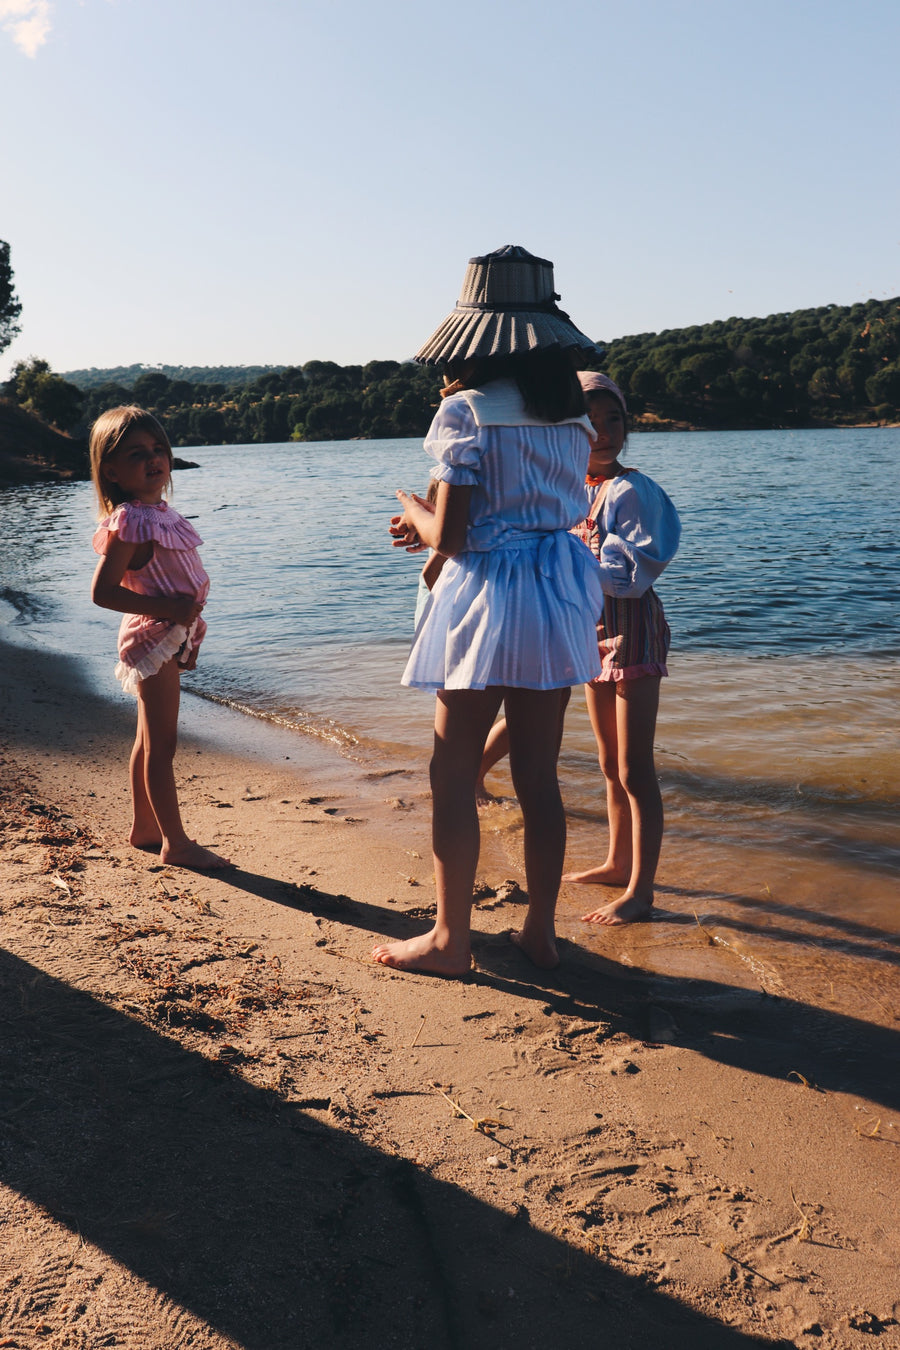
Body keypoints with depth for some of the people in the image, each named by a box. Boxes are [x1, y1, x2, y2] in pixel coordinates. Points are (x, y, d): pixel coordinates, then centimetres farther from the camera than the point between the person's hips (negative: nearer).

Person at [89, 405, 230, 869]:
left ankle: (144, 828, 29)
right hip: (152, 640, -10)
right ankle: (176, 843, 4)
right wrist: (168, 608, -26)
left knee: (150, 741, 17)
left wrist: (189, 636, 19)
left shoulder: (159, 513, 9)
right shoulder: (128, 522, -19)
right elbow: (102, 591, -24)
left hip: (169, 638, 10)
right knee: (161, 745, -3)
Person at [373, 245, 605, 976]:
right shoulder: (573, 413, 7)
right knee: (539, 776, 13)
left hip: (487, 601, -6)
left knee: (453, 776, 6)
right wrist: (435, 524, 19)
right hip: (559, 596, 6)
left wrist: (416, 514, 8)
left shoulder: (466, 412, -12)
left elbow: (449, 537, -15)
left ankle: (451, 938, 13)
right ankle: (540, 930, 22)